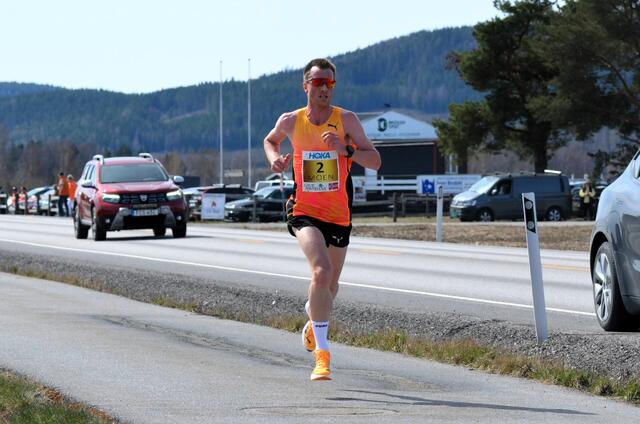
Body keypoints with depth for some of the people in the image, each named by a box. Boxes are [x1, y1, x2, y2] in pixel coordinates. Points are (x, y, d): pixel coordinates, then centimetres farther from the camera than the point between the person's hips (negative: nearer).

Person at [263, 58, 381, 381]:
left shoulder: (346, 120, -4)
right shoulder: (291, 121, 0)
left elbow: (375, 161, -7)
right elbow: (270, 140, 22)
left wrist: (346, 150, -23)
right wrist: (274, 158, 1)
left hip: (339, 214, 2)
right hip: (304, 211, -2)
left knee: (330, 284, 15)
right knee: (321, 271, -26)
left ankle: (313, 323, 51)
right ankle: (322, 352, -23)